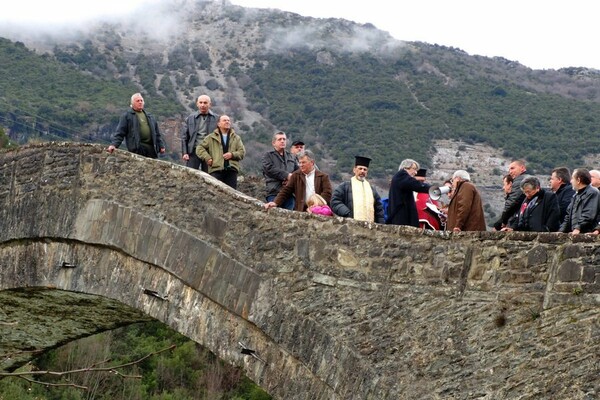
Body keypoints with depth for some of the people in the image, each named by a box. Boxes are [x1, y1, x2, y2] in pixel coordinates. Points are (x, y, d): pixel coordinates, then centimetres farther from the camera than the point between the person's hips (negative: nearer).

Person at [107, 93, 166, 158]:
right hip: (137, 149, -5)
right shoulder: (126, 116, 6)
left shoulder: (149, 116, 23)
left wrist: (161, 146, 16)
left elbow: (157, 132, 23)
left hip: (151, 148, 5)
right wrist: (114, 144, -12)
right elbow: (120, 132, 0)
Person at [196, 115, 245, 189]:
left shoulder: (236, 138, 19)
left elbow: (242, 152, 12)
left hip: (231, 170, 2)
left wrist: (232, 155, -7)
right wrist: (207, 158, -4)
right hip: (216, 170, -2)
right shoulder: (211, 137, 12)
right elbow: (200, 148, 11)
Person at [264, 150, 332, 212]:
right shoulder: (296, 175, 16)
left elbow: (327, 194, -2)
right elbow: (286, 191, 11)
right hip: (301, 211, 2)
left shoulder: (323, 177, 8)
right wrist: (275, 203, -4)